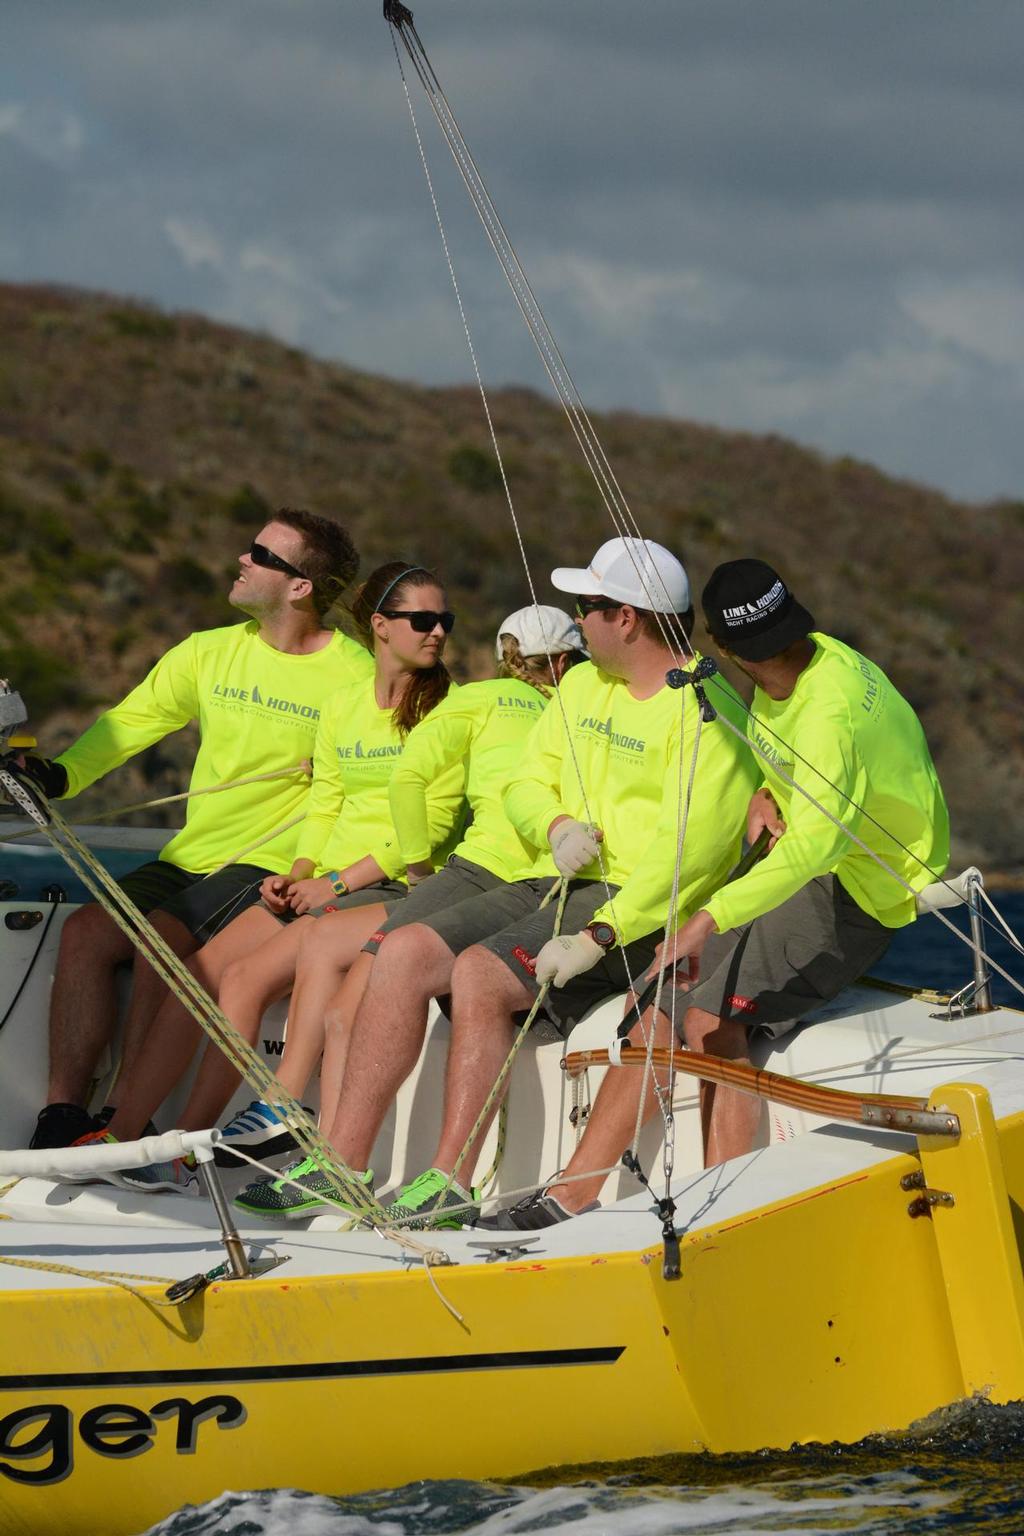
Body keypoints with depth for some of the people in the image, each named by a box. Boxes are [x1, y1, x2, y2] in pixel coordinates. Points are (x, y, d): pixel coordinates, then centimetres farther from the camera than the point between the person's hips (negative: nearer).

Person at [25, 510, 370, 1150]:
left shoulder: (356, 676, -5)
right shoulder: (210, 653, 10)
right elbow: (131, 722, 14)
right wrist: (59, 774, -3)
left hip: (275, 871, -6)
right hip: (188, 858, 6)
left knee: (160, 940, -29)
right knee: (86, 929, -18)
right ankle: (62, 1116, -18)